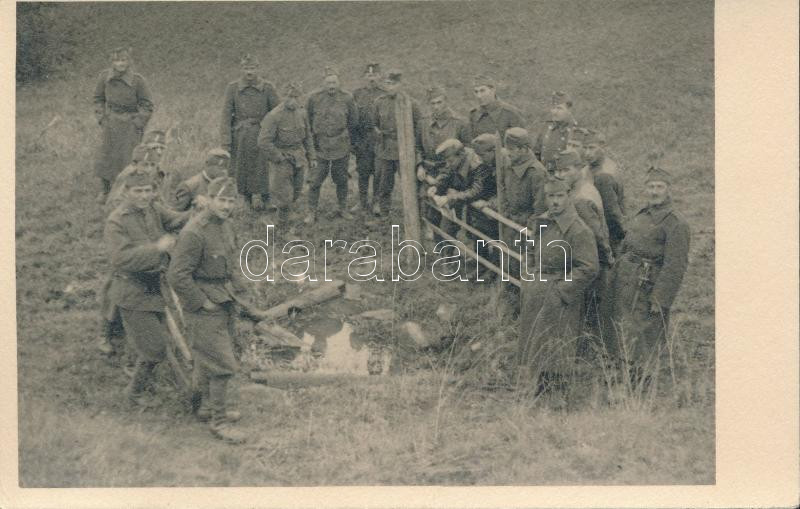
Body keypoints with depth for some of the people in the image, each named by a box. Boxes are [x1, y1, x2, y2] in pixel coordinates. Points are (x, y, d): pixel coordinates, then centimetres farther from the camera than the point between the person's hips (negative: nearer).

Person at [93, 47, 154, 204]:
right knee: (105, 156, 10)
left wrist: (136, 126, -9)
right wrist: (101, 119, 2)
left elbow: (147, 106, -8)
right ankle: (105, 189, 31)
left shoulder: (138, 80, -19)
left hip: (130, 125, -3)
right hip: (111, 124, 3)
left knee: (128, 158, 2)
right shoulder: (105, 76, -10)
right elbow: (99, 98, 8)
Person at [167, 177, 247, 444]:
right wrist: (202, 302, -20)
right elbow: (177, 276, -26)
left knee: (206, 358, 22)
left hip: (222, 300, 9)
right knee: (223, 364, -7)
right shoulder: (194, 233, -24)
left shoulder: (224, 225, 5)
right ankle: (219, 420, 3)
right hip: (203, 306, -9)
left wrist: (228, 289, 15)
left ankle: (208, 407, 36)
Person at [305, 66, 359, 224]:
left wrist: (346, 139, 8)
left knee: (341, 180, 12)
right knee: (315, 181, -1)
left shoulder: (347, 99, -5)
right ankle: (312, 212, 10)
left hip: (341, 148, 1)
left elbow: (353, 122, 7)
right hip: (320, 147, -1)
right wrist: (313, 138, 7)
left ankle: (343, 209, 27)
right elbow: (307, 120, 8)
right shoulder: (314, 98, -6)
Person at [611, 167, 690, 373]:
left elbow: (676, 266, -17)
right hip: (623, 287, 8)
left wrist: (659, 300, -19)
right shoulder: (641, 215, 12)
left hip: (646, 291, -8)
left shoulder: (676, 223, -13)